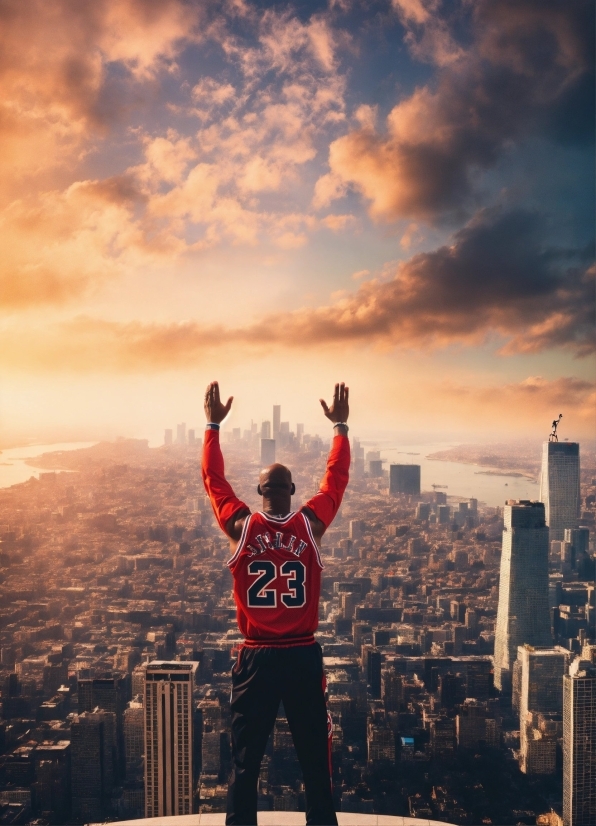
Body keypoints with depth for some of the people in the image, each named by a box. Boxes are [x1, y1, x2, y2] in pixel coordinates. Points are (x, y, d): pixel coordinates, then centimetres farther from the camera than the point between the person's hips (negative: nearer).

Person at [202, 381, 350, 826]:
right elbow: (338, 477, 7)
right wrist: (340, 425, 17)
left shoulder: (241, 526, -7)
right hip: (304, 656, 0)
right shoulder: (311, 523, -7)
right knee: (315, 757, 13)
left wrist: (214, 425, 15)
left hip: (257, 658, 0)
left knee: (245, 760, 11)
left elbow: (213, 479, 7)